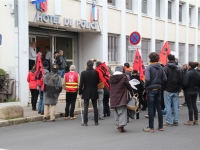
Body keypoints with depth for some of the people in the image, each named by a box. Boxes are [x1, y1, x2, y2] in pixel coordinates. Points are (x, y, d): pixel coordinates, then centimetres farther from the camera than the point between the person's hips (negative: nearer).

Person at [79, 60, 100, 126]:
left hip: (86, 92, -2)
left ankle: (85, 122, 0)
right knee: (95, 107, 9)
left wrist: (80, 92, 0)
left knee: (86, 107, 1)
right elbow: (98, 82, 1)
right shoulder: (96, 72, -5)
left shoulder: (83, 73, -9)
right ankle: (96, 121, 13)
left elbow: (81, 84, -8)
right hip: (94, 92, 2)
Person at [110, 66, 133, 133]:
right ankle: (121, 125, -10)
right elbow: (128, 86, -1)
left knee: (116, 112, 15)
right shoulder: (124, 77, -6)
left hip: (114, 98, 5)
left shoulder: (111, 78, 7)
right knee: (122, 111, -2)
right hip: (122, 98, -4)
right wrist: (132, 94, 9)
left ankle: (118, 124, 17)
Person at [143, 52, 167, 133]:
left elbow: (147, 79, -21)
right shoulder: (161, 68, 4)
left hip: (151, 90, -5)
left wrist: (146, 86, -5)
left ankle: (151, 127, 2)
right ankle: (160, 126, 17)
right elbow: (164, 79, 2)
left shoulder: (149, 67, -11)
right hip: (158, 89, 5)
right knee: (159, 108, 12)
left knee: (150, 109, 0)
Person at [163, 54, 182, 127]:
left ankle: (169, 122, -2)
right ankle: (176, 121, 11)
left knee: (168, 106, -1)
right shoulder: (178, 69, 6)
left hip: (168, 90, -5)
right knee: (175, 106, 9)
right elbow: (180, 80, 7)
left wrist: (163, 88, 2)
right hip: (176, 90, 5)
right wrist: (178, 88, 15)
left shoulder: (166, 68, -9)